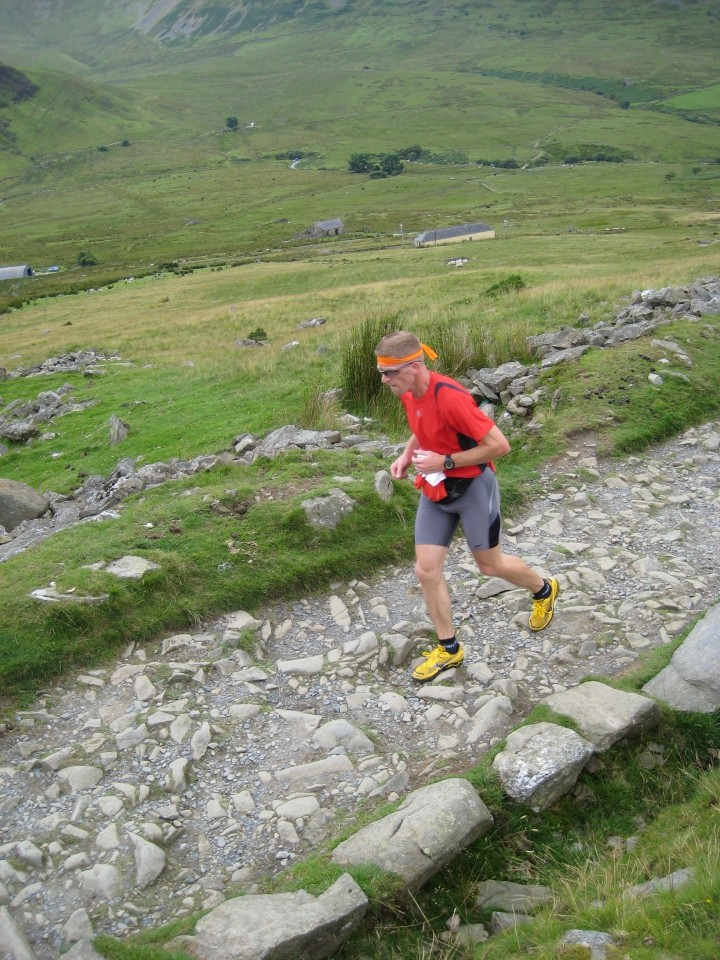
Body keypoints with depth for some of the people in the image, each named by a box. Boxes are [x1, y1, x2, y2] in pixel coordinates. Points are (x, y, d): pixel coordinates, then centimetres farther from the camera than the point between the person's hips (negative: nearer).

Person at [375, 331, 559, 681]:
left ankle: (544, 590, 43)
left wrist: (445, 461, -26)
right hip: (435, 491, 7)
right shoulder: (409, 395, -4)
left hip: (472, 487, -7)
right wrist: (407, 455, -1)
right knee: (426, 570, 2)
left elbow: (499, 445, -28)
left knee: (490, 565, 12)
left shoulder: (450, 397, -31)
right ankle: (448, 648, 18)